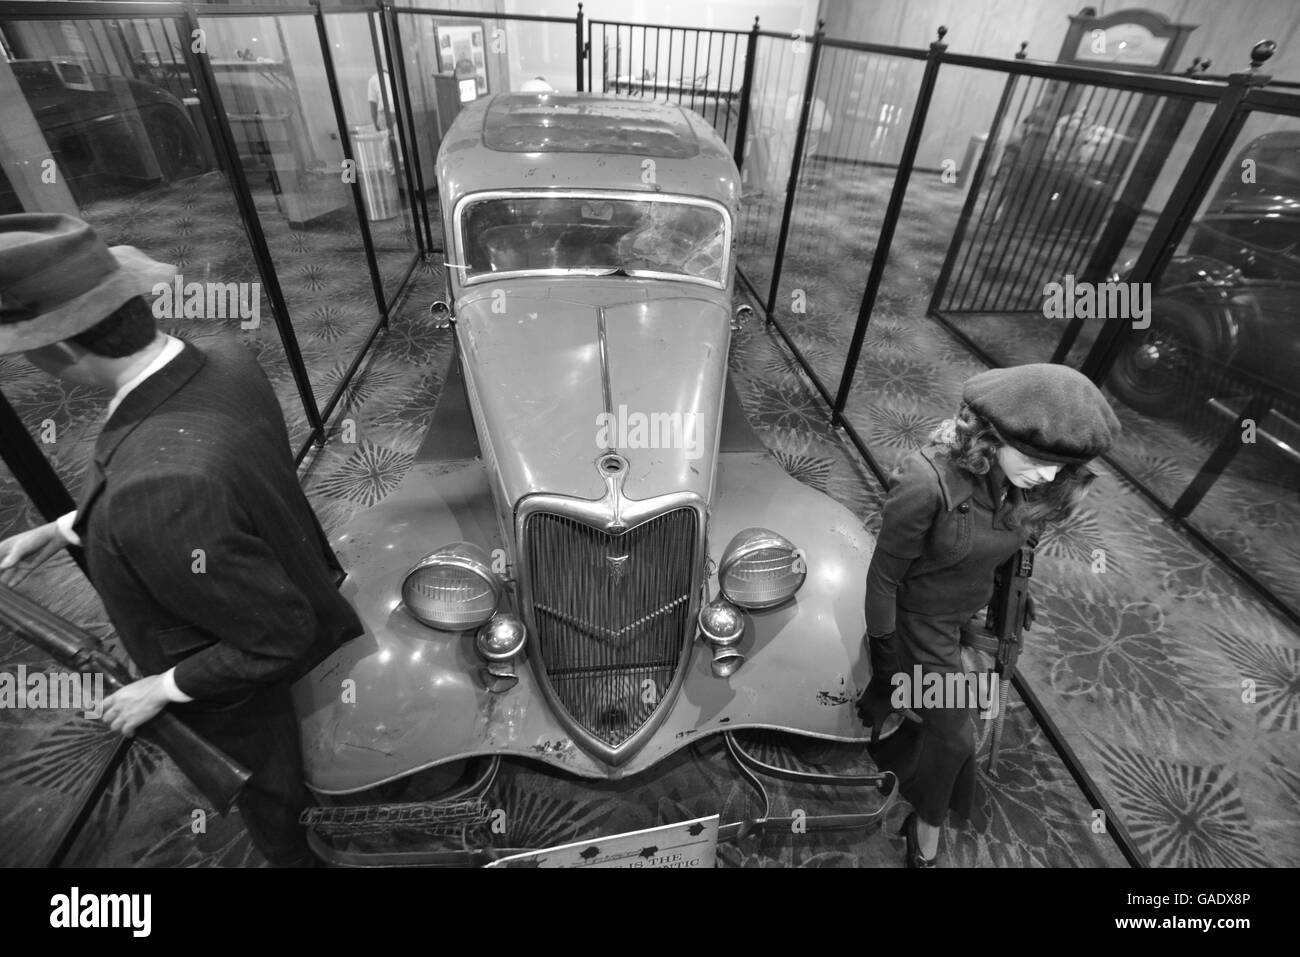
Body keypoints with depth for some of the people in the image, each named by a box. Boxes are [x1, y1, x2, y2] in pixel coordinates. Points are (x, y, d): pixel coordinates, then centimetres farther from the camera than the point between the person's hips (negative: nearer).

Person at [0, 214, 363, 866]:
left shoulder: (159, 489, -41)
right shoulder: (223, 361, -15)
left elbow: (281, 638, -30)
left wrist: (163, 688, -14)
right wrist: (69, 528, 7)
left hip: (268, 708, -7)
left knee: (285, 833, 25)